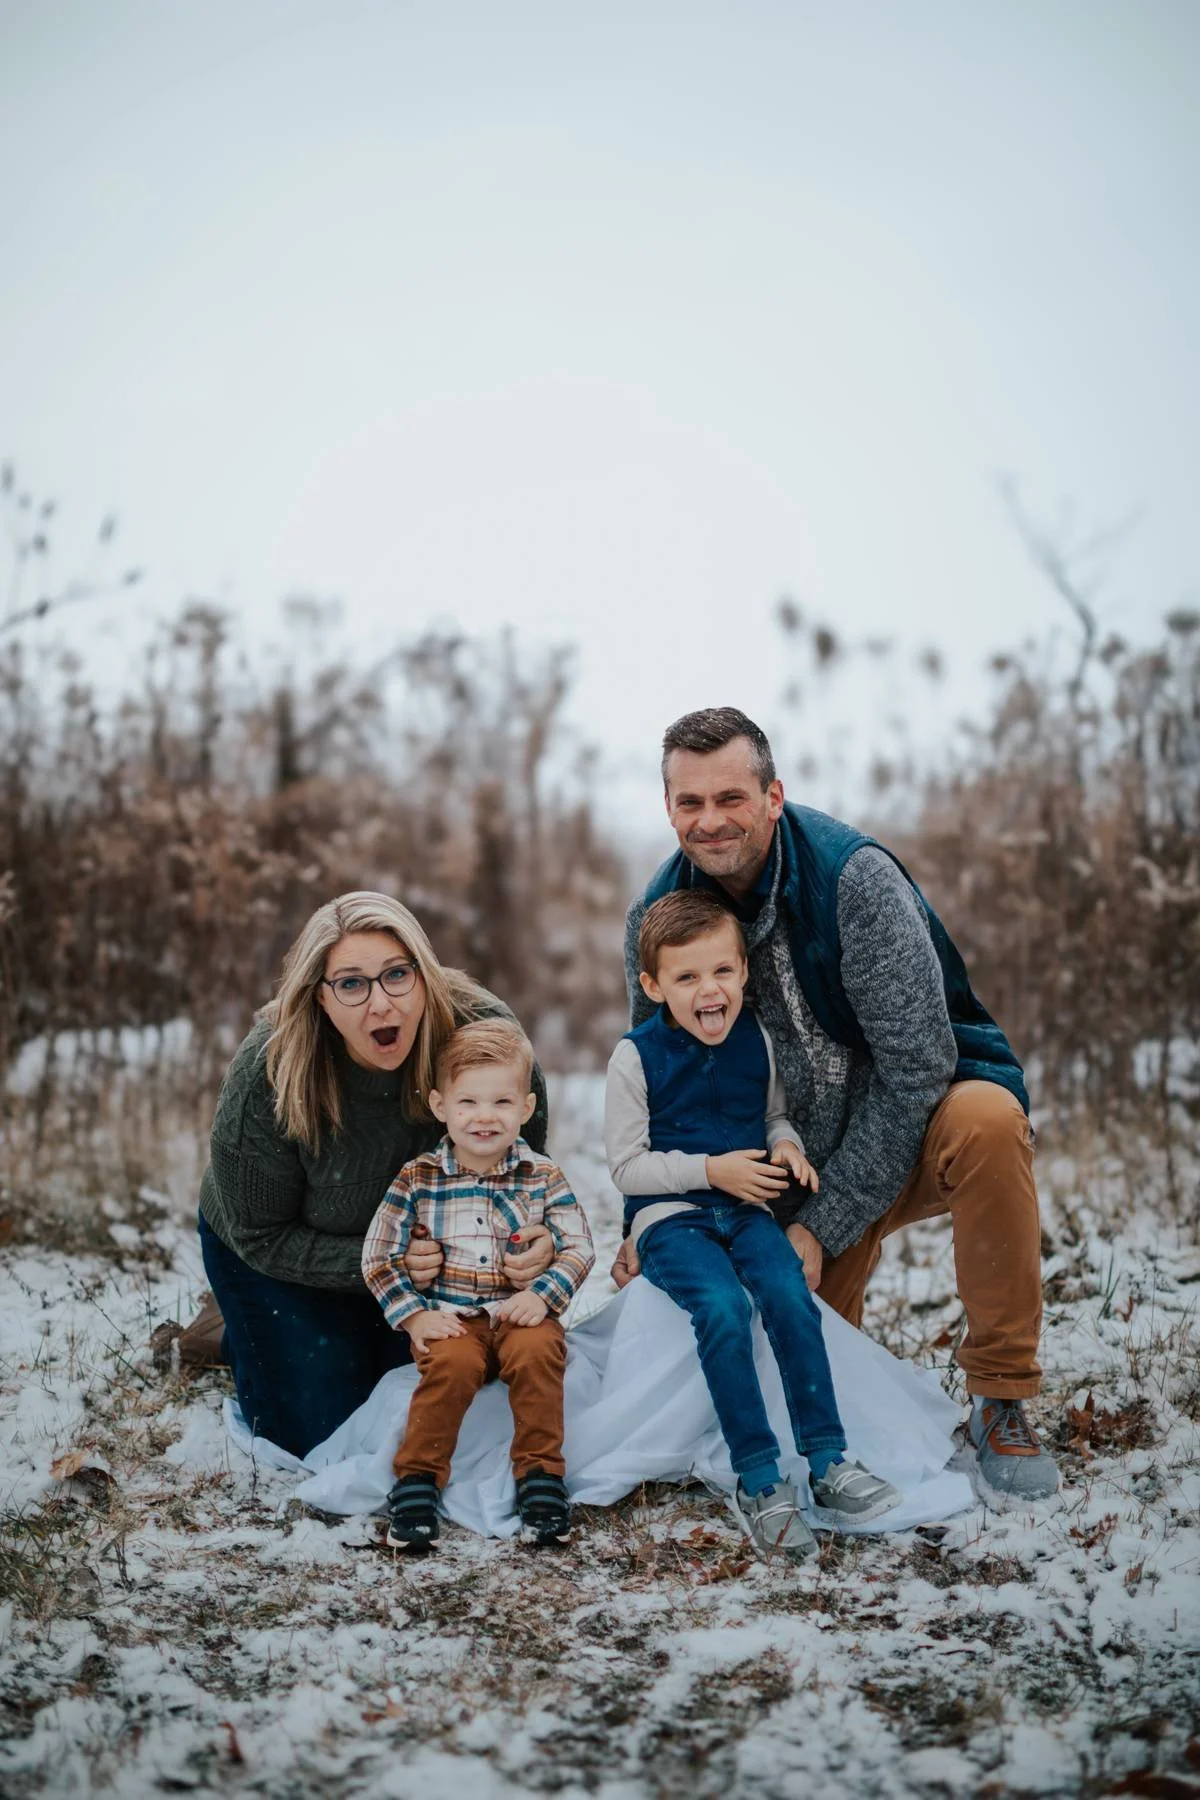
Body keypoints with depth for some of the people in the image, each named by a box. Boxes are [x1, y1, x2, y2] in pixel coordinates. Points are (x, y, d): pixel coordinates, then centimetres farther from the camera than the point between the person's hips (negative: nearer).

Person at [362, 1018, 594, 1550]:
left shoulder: (542, 1177, 4)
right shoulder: (417, 1179, 2)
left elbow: (578, 1248, 2)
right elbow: (377, 1256, 3)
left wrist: (542, 1295, -14)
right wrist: (413, 1315, -8)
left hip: (522, 1312, 1)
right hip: (448, 1318, -1)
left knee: (538, 1352, -30)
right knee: (453, 1364, -31)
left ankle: (540, 1474, -14)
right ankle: (416, 1477, -13)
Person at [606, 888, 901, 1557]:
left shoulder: (757, 1041, 5)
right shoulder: (637, 1057, -7)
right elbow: (627, 1166, -5)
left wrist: (788, 1146, -3)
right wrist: (711, 1170, -15)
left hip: (744, 1209, 4)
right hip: (668, 1218, -4)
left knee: (790, 1292, -25)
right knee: (723, 1309, -30)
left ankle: (828, 1459, -18)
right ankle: (757, 1479, -23)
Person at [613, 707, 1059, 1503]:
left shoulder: (854, 877, -25)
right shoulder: (656, 918, -9)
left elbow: (916, 1064, -26)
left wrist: (825, 1225, -24)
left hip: (921, 1119, -4)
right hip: (807, 1155, 4)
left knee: (988, 1123, -37)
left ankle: (1002, 1402, -21)